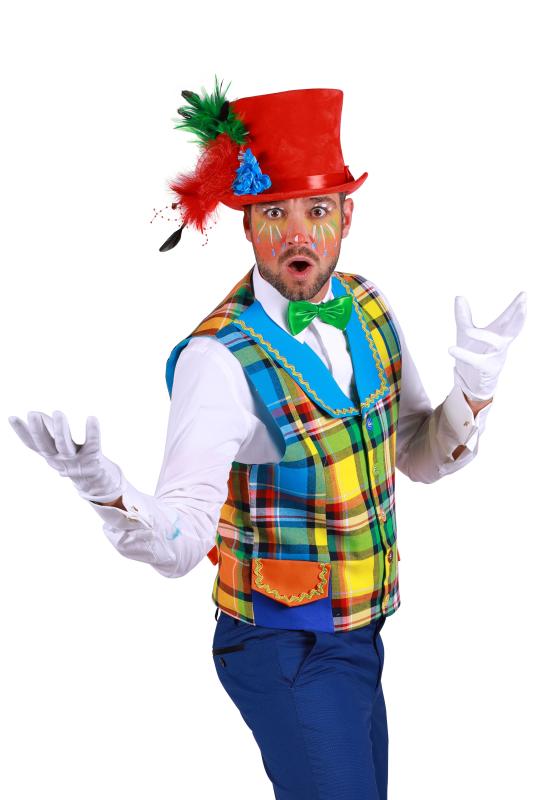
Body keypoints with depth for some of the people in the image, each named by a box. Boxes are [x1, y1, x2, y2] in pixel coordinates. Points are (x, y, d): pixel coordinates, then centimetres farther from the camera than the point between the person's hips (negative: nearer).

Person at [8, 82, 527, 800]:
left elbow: (421, 457, 10)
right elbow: (182, 540, -27)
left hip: (361, 633, 7)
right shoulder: (219, 357, -22)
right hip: (287, 655, -7)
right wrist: (110, 492, -47)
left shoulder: (369, 309, -1)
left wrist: (474, 392, -10)